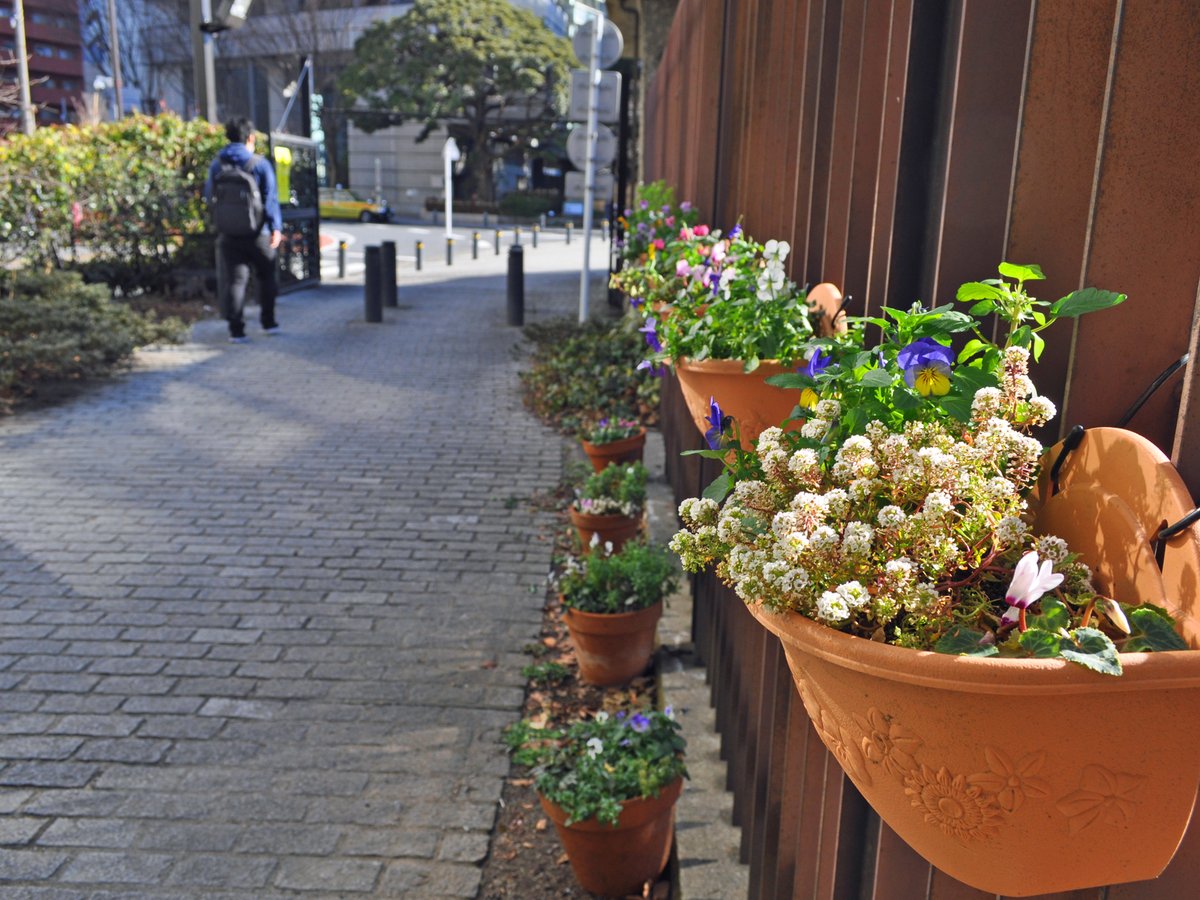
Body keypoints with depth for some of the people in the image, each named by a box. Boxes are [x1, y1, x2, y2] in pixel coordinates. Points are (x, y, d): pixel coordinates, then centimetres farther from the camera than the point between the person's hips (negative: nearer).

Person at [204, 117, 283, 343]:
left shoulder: (217, 164, 4)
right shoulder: (260, 163, -5)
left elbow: (209, 196, 11)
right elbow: (270, 198, -12)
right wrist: (276, 227, -14)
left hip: (228, 233, 2)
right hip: (257, 232, -2)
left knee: (234, 280, 3)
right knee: (267, 275, 16)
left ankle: (236, 330, -2)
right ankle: (268, 322, 20)